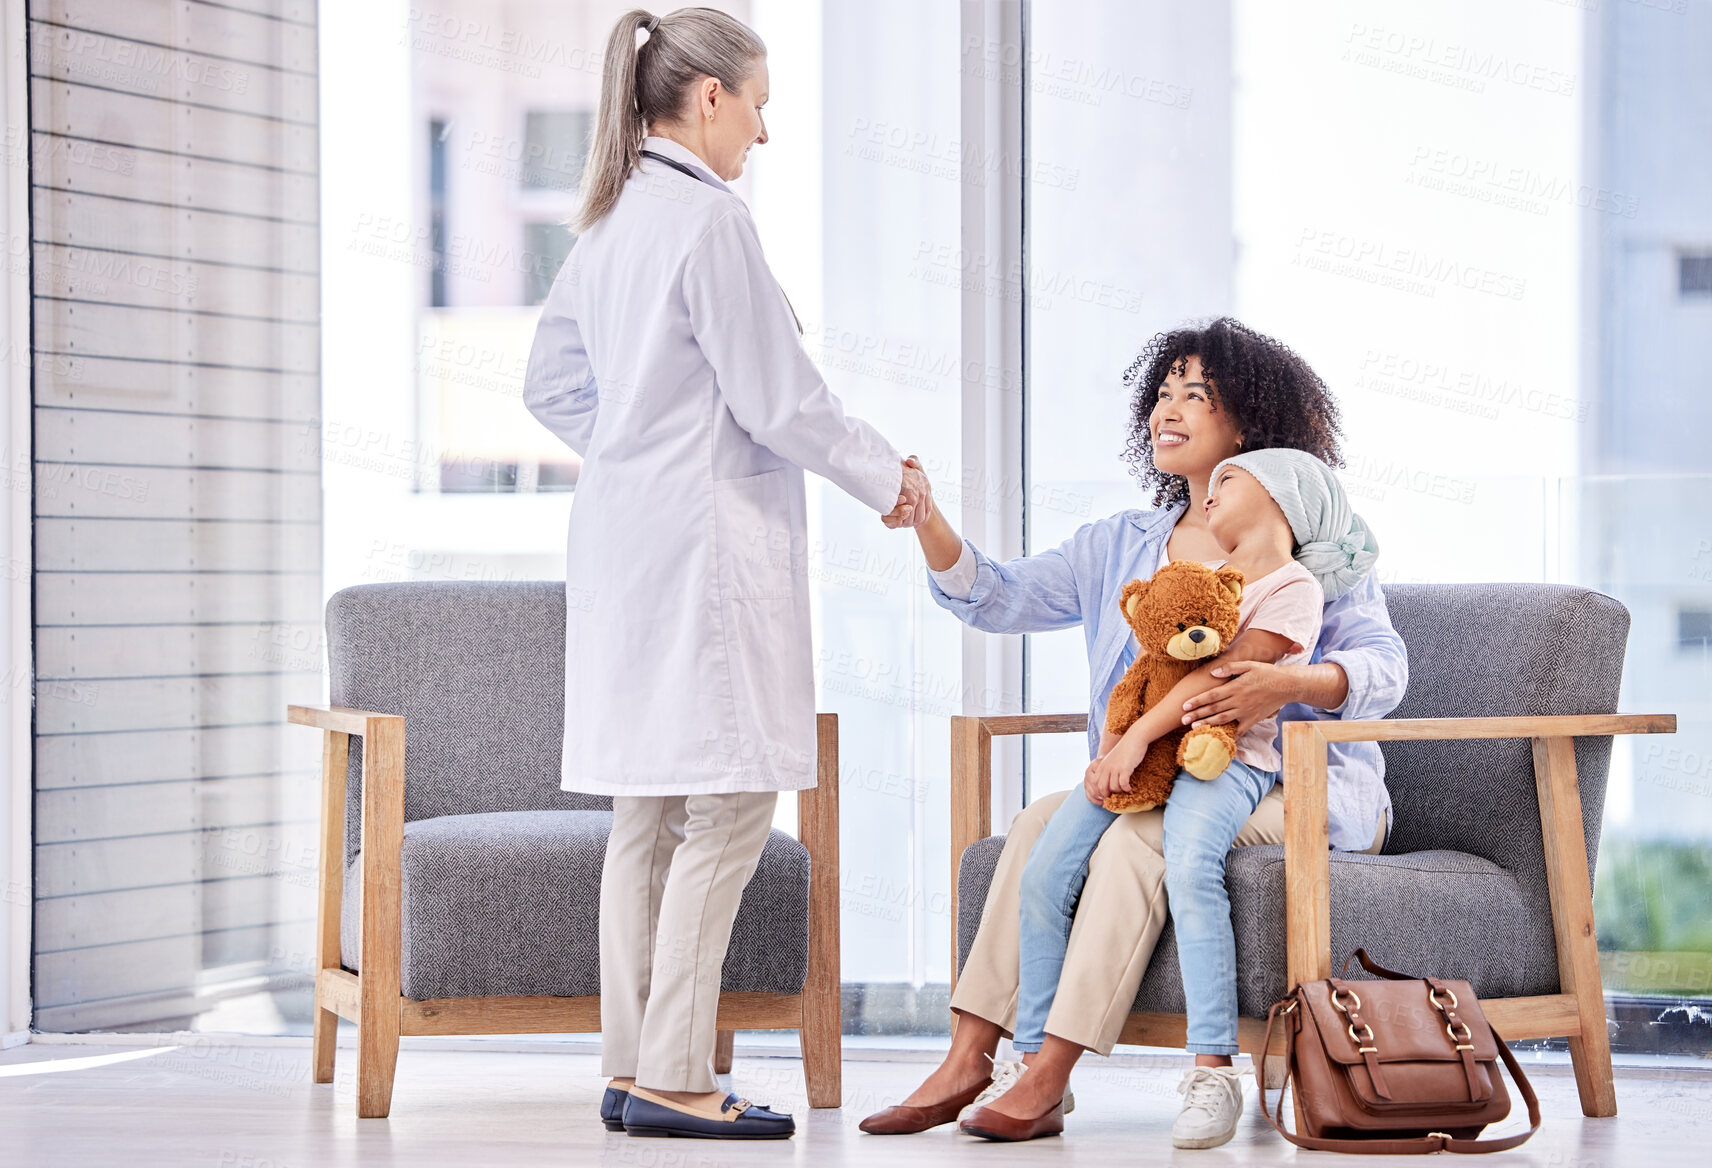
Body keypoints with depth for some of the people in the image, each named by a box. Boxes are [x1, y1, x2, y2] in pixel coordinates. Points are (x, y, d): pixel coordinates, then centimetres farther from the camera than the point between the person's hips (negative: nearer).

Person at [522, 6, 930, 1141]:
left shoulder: (610, 222, 13)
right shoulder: (709, 217, -14)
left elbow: (553, 385, 21)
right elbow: (776, 398, -14)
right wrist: (889, 475, -1)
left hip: (624, 529, 10)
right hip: (709, 533, -9)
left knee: (649, 809, 11)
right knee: (729, 803, -6)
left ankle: (632, 1068, 14)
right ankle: (671, 1076, -5)